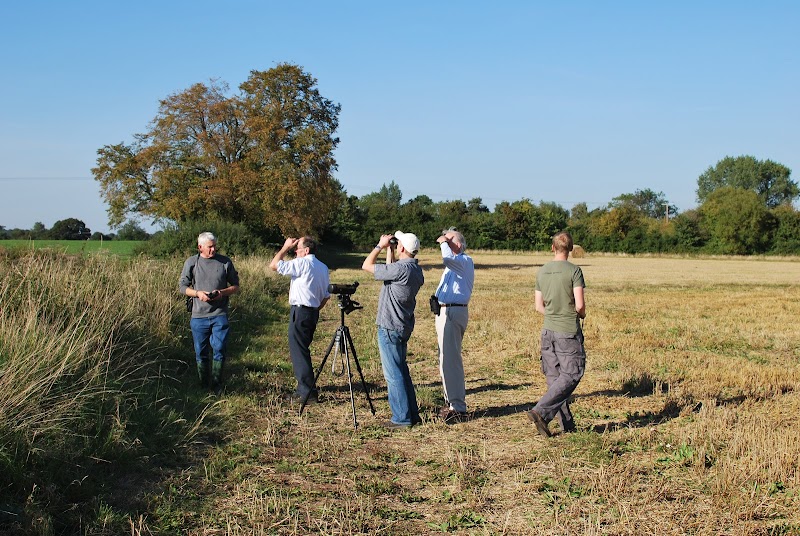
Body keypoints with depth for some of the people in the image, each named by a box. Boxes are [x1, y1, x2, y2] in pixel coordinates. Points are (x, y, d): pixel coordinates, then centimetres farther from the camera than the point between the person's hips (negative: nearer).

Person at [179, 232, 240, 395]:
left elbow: (235, 286, 9)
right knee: (201, 352, 9)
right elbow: (183, 286, 5)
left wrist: (223, 292, -11)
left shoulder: (225, 262, 2)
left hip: (219, 315, -1)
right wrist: (198, 293, -12)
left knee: (219, 350, -3)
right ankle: (203, 385, 22)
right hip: (199, 315, 1)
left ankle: (217, 385, 12)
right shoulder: (191, 262, 2)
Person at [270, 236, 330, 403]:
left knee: (299, 352, -6)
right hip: (313, 312, 9)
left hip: (300, 311, -9)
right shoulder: (323, 267, 13)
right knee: (302, 350, 16)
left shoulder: (302, 263, -13)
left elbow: (274, 265, -13)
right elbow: (326, 295, 15)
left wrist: (285, 247, -3)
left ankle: (308, 392, -7)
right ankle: (304, 389, 21)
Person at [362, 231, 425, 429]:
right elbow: (390, 270, 26)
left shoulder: (401, 269, -21)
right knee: (401, 370, 17)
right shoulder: (416, 270, 7)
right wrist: (389, 250, 21)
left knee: (394, 374, -3)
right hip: (404, 326, 9)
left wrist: (381, 245, -2)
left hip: (390, 327, -9)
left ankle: (402, 418, 1)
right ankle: (413, 414, 21)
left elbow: (367, 266, -12)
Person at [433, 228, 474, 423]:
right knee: (446, 359, 14)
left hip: (453, 313, -11)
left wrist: (444, 242, -11)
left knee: (450, 360, -12)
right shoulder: (452, 265, 23)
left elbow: (448, 257, -32)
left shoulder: (465, 261, -10)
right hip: (444, 312, 11)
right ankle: (450, 402, 22)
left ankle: (458, 407, -11)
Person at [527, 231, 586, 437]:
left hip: (547, 331, 6)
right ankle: (541, 412, -13)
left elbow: (539, 306, 9)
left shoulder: (541, 272, 6)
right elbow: (579, 305, -14)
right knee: (571, 375, 0)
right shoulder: (574, 271, -11)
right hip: (569, 332, -6)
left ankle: (567, 424, 13)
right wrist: (582, 315, 7)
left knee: (554, 377, 9)